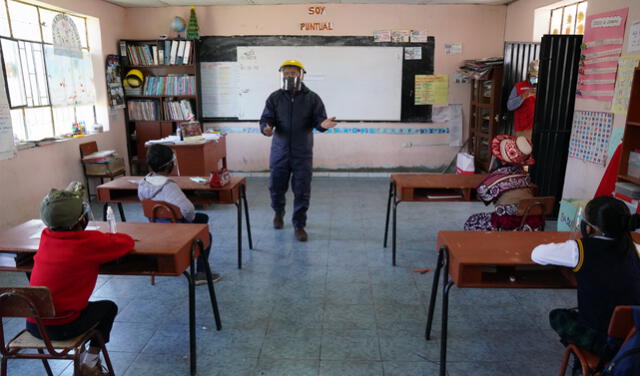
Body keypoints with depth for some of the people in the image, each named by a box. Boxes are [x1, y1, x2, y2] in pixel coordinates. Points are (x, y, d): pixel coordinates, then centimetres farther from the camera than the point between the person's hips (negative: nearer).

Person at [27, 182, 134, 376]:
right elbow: (127, 242, -7)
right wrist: (108, 238, 12)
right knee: (109, 308, 20)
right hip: (60, 327, -6)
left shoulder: (45, 236, 1)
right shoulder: (89, 241, -18)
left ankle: (81, 358, 33)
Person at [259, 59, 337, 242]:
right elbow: (266, 118, 0)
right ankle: (278, 212, 42)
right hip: (279, 152, 1)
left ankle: (299, 225, 16)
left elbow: (318, 119, -3)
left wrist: (323, 124, -28)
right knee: (276, 186, 12)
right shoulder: (274, 98, 3)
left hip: (303, 153, -1)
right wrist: (266, 128, -24)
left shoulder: (312, 98, 0)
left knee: (302, 191, 1)